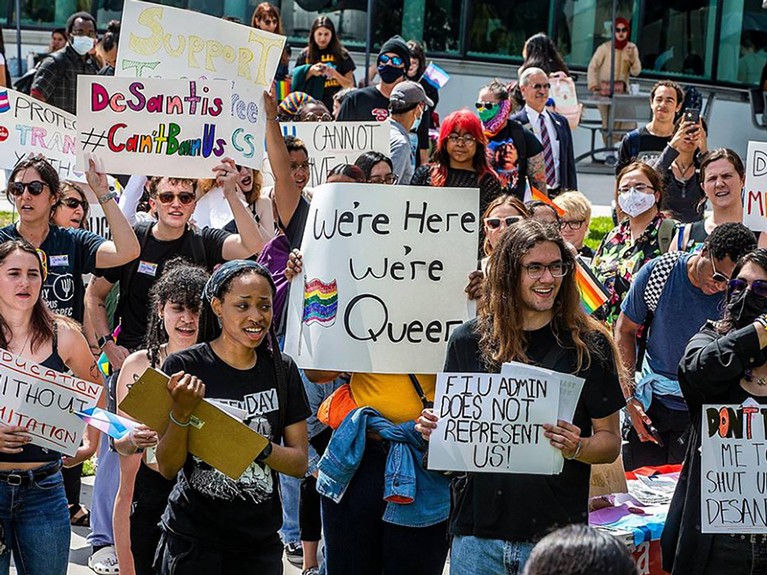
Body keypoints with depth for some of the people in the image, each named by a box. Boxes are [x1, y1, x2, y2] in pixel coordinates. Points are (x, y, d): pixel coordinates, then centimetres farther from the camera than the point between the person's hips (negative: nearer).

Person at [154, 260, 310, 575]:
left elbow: (299, 463, 1)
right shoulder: (183, 367, -9)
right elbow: (168, 468, -9)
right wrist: (182, 412, -25)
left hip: (260, 543, 3)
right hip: (192, 543, -3)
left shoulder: (281, 370, 2)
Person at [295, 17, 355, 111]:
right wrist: (310, 71, -7)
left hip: (335, 106, -1)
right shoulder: (304, 55, 10)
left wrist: (335, 74, -10)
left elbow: (350, 85, 7)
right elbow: (296, 81, 8)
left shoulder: (341, 54, 7)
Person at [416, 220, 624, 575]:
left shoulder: (588, 345, -1)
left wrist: (576, 448, -17)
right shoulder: (469, 341, 3)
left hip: (556, 533, -1)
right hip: (478, 533, 2)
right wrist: (434, 429, -7)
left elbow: (610, 441, 3)